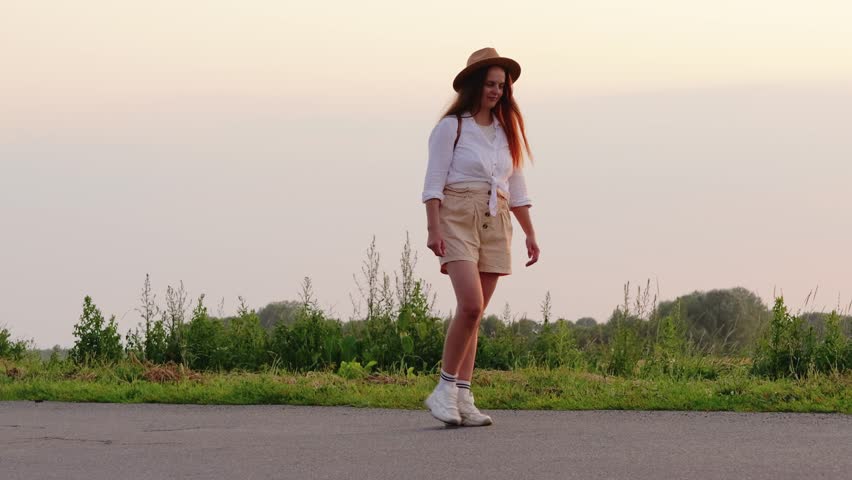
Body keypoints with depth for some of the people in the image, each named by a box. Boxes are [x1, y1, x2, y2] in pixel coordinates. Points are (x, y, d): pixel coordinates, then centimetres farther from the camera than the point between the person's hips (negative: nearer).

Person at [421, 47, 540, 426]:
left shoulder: (506, 131, 16)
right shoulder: (451, 127, 0)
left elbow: (516, 186, 20)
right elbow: (434, 182, -5)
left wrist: (530, 234, 14)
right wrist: (433, 229, -15)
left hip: (495, 224, 6)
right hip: (458, 218, -6)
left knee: (475, 313, 3)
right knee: (471, 304, -20)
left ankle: (463, 400, 3)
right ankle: (445, 389, -10)